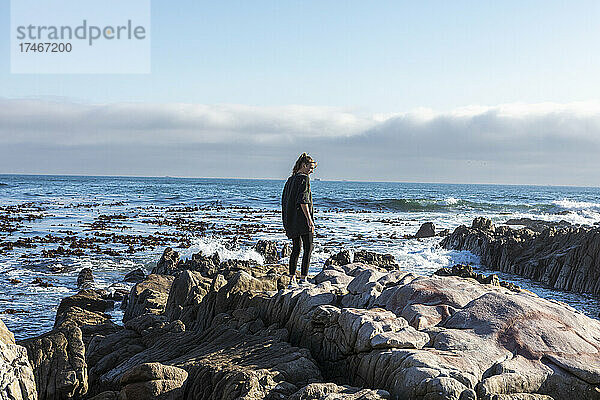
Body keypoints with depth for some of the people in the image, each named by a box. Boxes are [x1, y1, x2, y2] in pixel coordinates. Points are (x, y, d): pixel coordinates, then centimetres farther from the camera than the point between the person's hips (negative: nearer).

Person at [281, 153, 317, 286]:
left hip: (290, 219, 8)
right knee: (308, 248, -3)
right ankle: (303, 277, -6)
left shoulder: (290, 179, 15)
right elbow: (303, 201, -19)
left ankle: (292, 277, 12)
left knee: (296, 248, 13)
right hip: (302, 219, -8)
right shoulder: (304, 178, -10)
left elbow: (284, 200, 17)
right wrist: (309, 220, -19)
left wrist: (287, 222, 22)